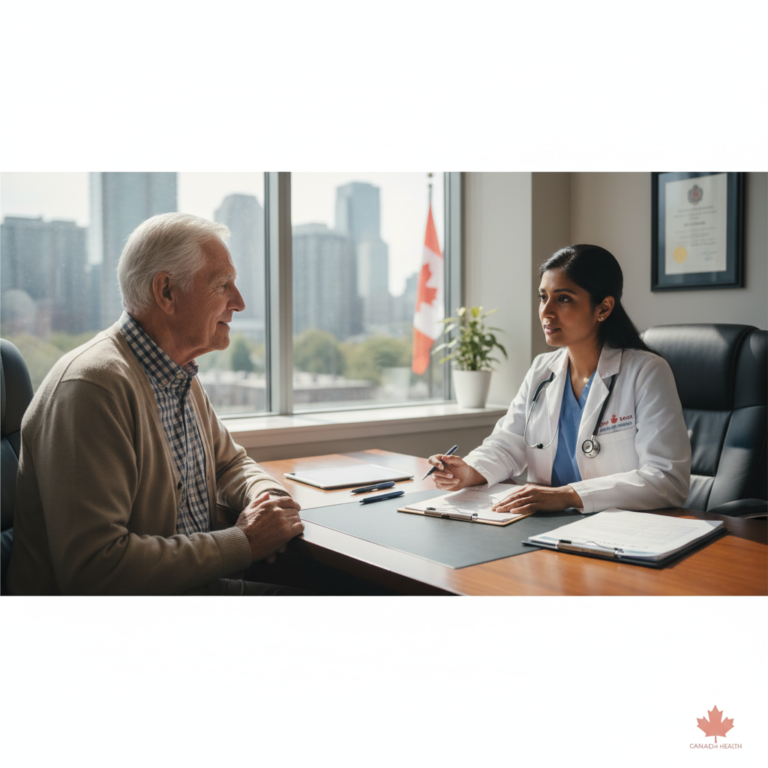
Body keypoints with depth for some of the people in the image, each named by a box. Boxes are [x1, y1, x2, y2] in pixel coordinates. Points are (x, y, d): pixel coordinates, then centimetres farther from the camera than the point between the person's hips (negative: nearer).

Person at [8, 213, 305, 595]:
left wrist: (267, 498, -1)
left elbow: (230, 462, 23)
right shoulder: (93, 385, -21)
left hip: (196, 584, 8)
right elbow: (93, 569, -26)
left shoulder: (181, 377, 9)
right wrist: (244, 541, -19)